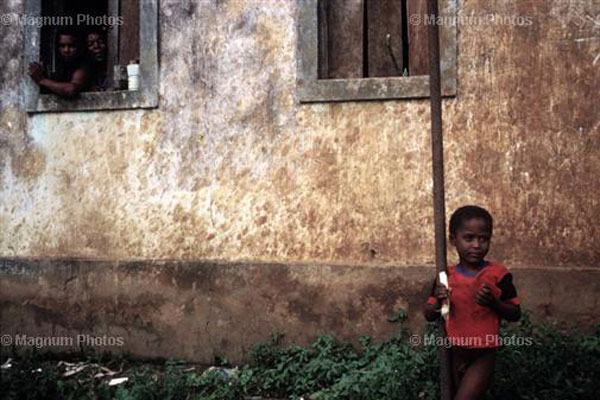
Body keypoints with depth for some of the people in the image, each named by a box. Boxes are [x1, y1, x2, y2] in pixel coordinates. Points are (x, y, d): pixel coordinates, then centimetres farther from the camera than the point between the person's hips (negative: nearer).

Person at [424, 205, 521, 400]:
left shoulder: (498, 275, -10)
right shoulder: (446, 277, -4)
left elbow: (515, 314, -4)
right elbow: (429, 316, 3)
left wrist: (494, 302, -22)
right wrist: (438, 302, -18)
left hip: (483, 356, -3)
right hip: (454, 354, 3)